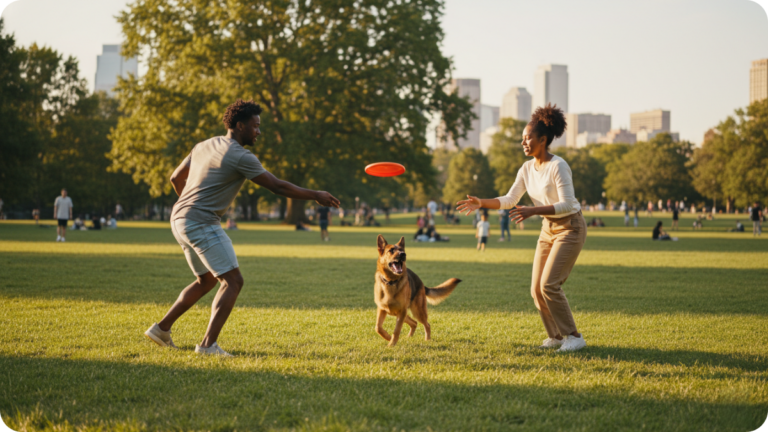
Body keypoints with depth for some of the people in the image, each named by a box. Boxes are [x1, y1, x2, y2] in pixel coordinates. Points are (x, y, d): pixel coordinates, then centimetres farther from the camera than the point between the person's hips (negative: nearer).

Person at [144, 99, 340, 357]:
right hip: (202, 223, -10)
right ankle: (208, 344, -16)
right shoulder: (241, 157, -12)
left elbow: (175, 178, 23)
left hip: (180, 221, 10)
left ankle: (161, 329, 25)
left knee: (207, 280, 22)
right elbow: (277, 187, -11)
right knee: (233, 281, -8)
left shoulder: (204, 146, 15)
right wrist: (315, 196, -2)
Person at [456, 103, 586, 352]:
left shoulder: (558, 166, -21)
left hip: (570, 228, -8)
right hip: (548, 229, 8)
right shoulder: (527, 169, 2)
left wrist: (533, 211, -36)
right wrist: (482, 203, -11)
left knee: (549, 285, -16)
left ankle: (573, 336, -3)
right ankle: (556, 336, 17)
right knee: (537, 288, 2)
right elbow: (509, 200, 4)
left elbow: (567, 204, -27)